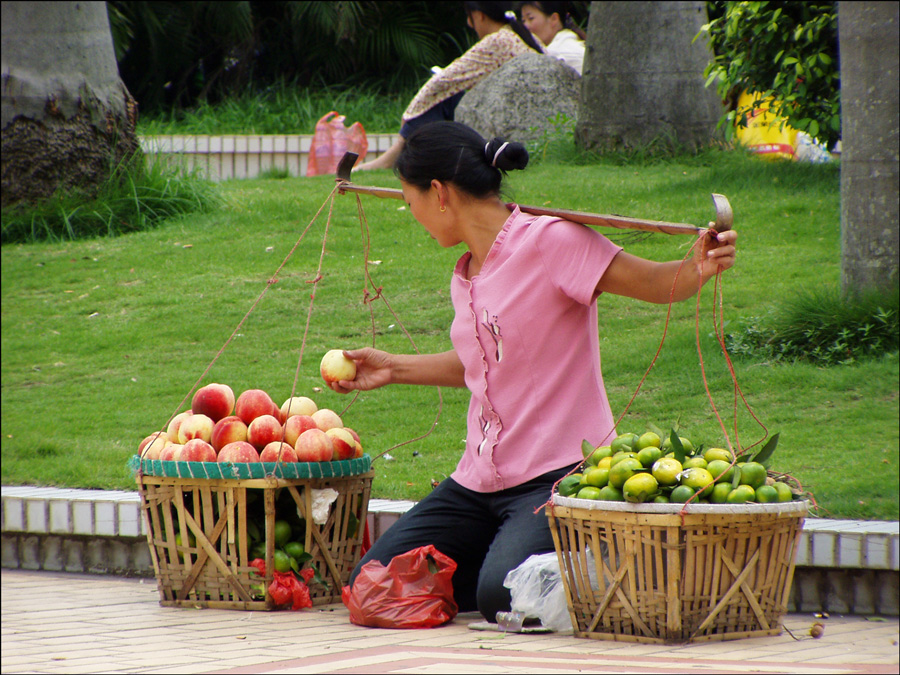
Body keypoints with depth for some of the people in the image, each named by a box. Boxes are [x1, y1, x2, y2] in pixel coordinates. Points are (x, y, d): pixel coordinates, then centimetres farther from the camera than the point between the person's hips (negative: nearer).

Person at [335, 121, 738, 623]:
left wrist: (698, 269, -36)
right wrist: (395, 369, 33)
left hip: (559, 474, -9)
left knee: (503, 596, -32)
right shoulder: (467, 275, 14)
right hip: (480, 482, 9)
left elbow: (655, 283, -15)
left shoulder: (549, 241, -12)